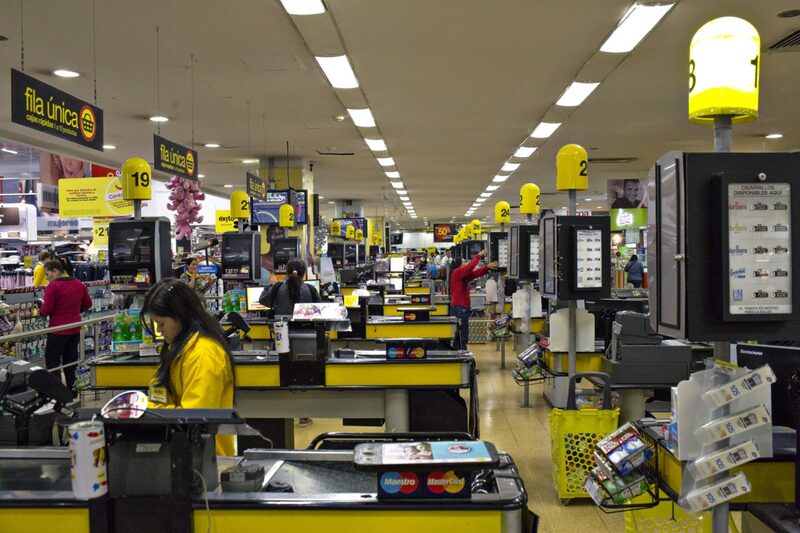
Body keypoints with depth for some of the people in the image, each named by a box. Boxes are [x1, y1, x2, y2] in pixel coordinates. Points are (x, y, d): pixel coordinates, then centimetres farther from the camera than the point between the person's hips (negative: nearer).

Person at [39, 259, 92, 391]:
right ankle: (70, 389, 21)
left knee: (52, 361, 4)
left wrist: (41, 311, 4)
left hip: (57, 330, -6)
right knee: (70, 362, 16)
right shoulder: (79, 285, 5)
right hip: (75, 330, 6)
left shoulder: (53, 286, -15)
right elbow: (88, 304, 13)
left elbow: (46, 310, -17)